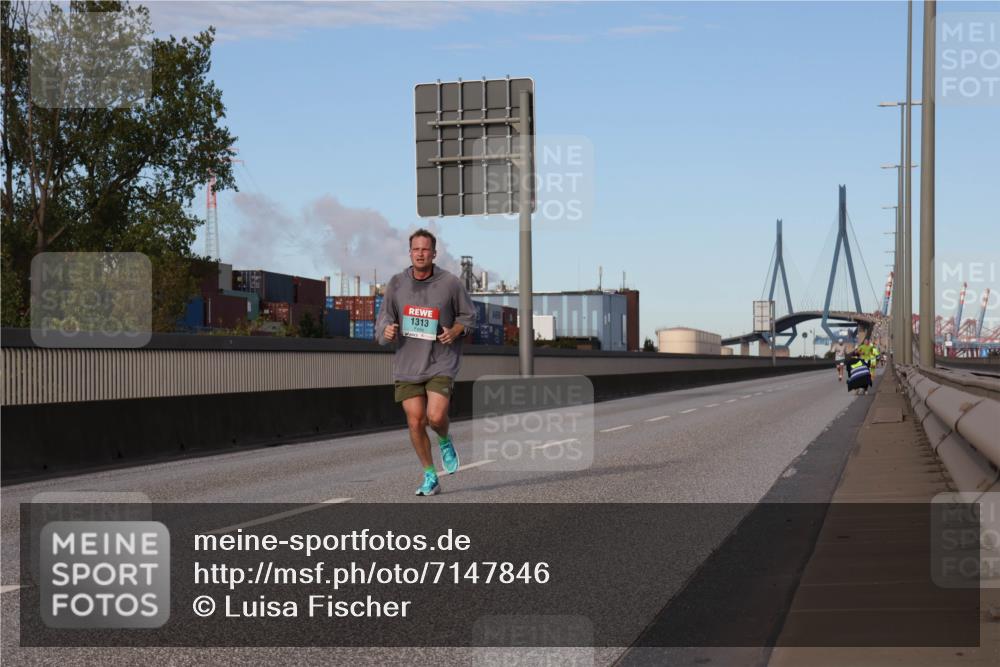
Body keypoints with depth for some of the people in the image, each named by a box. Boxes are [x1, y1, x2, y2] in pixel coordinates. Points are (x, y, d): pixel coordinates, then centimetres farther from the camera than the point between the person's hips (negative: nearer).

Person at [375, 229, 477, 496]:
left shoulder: (450, 283, -4)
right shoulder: (397, 283, 2)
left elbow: (468, 315, 8)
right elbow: (384, 317, 9)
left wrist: (455, 331, -12)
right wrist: (386, 331, -13)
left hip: (441, 362, -2)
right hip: (407, 364, 3)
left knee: (436, 416, -19)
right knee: (415, 422, -1)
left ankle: (445, 443, 18)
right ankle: (430, 478, 15)